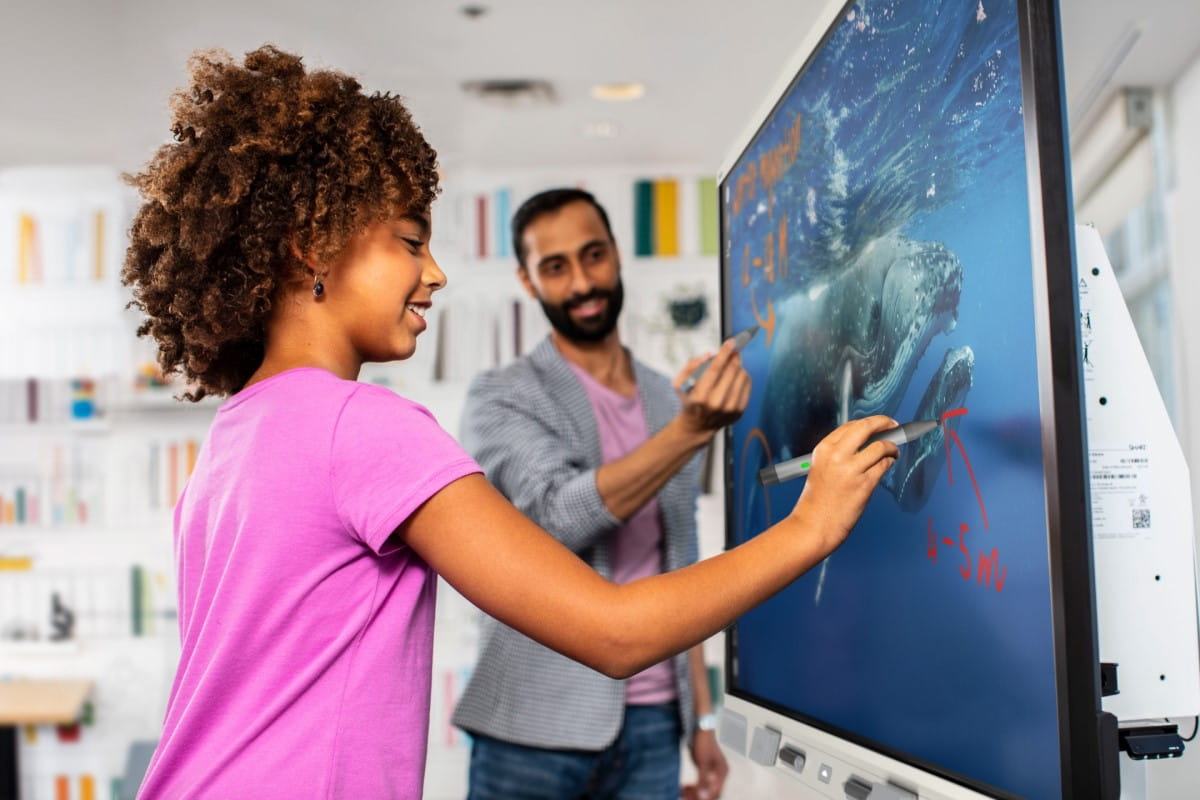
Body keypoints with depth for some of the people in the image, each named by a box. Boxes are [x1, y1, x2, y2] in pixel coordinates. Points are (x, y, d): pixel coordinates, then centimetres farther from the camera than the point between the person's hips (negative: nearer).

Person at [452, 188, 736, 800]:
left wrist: (702, 718, 12)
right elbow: (561, 517, -20)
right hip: (537, 728, -3)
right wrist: (694, 429, -29)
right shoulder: (501, 397, -4)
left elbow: (680, 576, 14)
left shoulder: (668, 400, 10)